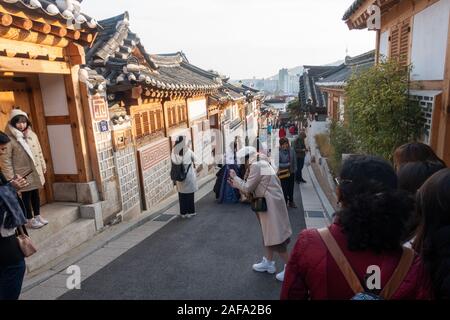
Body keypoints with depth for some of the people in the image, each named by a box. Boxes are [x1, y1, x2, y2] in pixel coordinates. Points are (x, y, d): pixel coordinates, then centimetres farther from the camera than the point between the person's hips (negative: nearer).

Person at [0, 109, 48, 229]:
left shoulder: (32, 135, 3)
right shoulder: (10, 138, -14)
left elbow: (39, 152, 12)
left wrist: (43, 166, 13)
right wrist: (10, 176, -14)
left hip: (35, 171, 5)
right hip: (23, 173, -5)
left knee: (35, 194, 15)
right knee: (26, 196, 6)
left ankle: (38, 216, 29)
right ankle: (30, 220, 18)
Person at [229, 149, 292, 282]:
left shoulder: (256, 166, -18)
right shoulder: (262, 164, 13)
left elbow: (248, 188, -15)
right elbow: (253, 186, 15)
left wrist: (235, 177, -3)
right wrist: (236, 184, 13)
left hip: (271, 206, -10)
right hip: (269, 204, 10)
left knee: (276, 238, -2)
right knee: (269, 234, 19)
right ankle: (268, 263, 33)